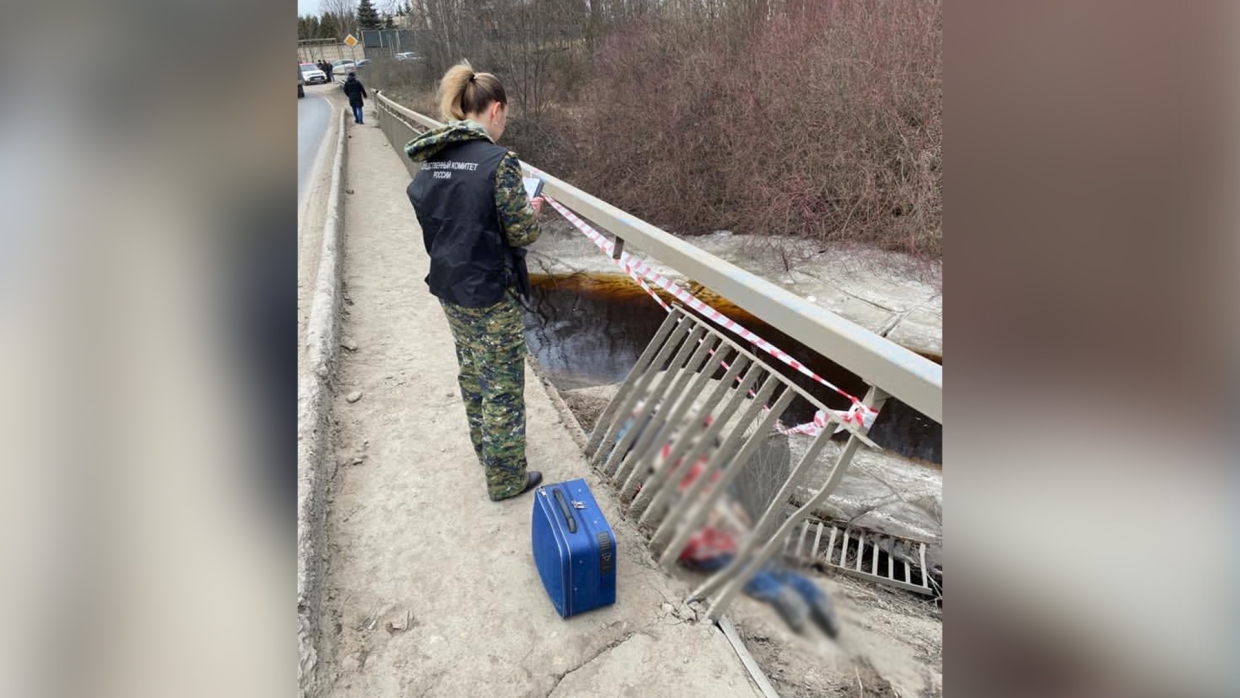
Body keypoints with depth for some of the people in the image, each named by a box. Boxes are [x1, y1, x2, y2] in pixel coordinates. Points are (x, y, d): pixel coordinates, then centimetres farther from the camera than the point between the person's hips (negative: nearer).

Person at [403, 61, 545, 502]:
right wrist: (531, 211, 5)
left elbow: (433, 219, 11)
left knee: (472, 373, 24)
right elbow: (523, 233, -16)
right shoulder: (498, 162, -19)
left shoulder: (429, 163, 1)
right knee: (503, 387, 7)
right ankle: (505, 479, 22)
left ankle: (485, 447, 44)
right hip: (492, 295, -7)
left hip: (450, 290, 7)